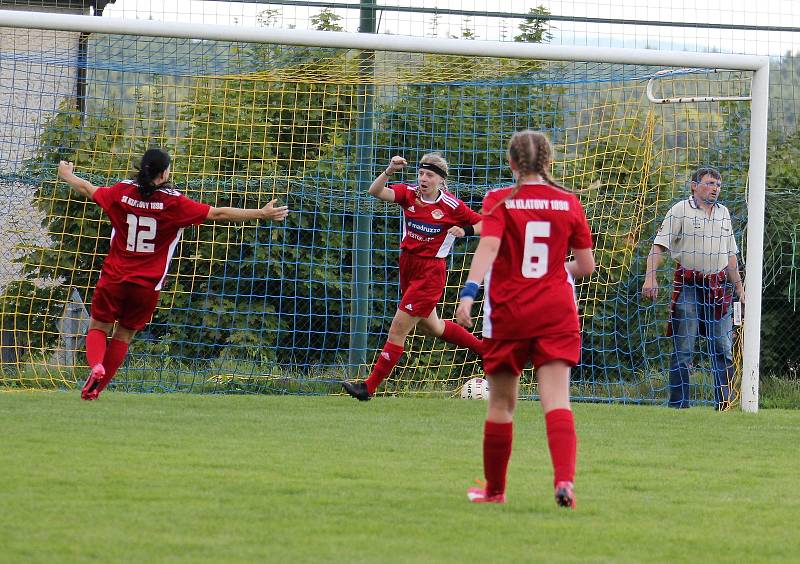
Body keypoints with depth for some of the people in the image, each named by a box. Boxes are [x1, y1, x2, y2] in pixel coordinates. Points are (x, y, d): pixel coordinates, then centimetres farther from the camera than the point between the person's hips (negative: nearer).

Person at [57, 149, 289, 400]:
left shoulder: (122, 192, -4)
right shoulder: (174, 202, -12)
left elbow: (86, 189, 13)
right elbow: (218, 214, -12)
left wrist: (66, 174, 35)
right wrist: (262, 214, -7)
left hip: (114, 278, 1)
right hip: (147, 285, -1)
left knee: (98, 328, 12)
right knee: (123, 335, 13)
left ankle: (96, 366, -18)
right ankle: (95, 389, 13)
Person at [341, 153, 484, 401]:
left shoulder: (451, 206, -12)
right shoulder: (409, 194, -3)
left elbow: (484, 225, -3)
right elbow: (376, 192, -19)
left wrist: (465, 231, -21)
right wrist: (389, 171, -35)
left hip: (430, 271, -7)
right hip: (407, 266, 7)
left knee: (398, 329, -6)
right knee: (430, 326, 23)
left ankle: (369, 387, 0)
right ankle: (484, 348, 43)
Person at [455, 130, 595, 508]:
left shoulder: (500, 201, -4)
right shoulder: (568, 203, 4)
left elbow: (488, 247, -20)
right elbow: (586, 265, 8)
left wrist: (468, 293, -30)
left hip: (508, 311, -1)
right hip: (556, 313, 1)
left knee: (501, 403, 11)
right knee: (556, 400, -7)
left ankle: (494, 491, 23)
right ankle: (565, 479, -29)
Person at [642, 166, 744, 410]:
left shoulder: (723, 212, 16)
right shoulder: (680, 210, -2)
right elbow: (659, 245, -9)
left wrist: (739, 287, 21)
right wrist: (650, 276, -22)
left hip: (719, 287, 5)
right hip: (688, 286, -5)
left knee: (723, 348, 4)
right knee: (682, 348, -4)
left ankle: (724, 404, 8)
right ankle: (678, 405, -1)